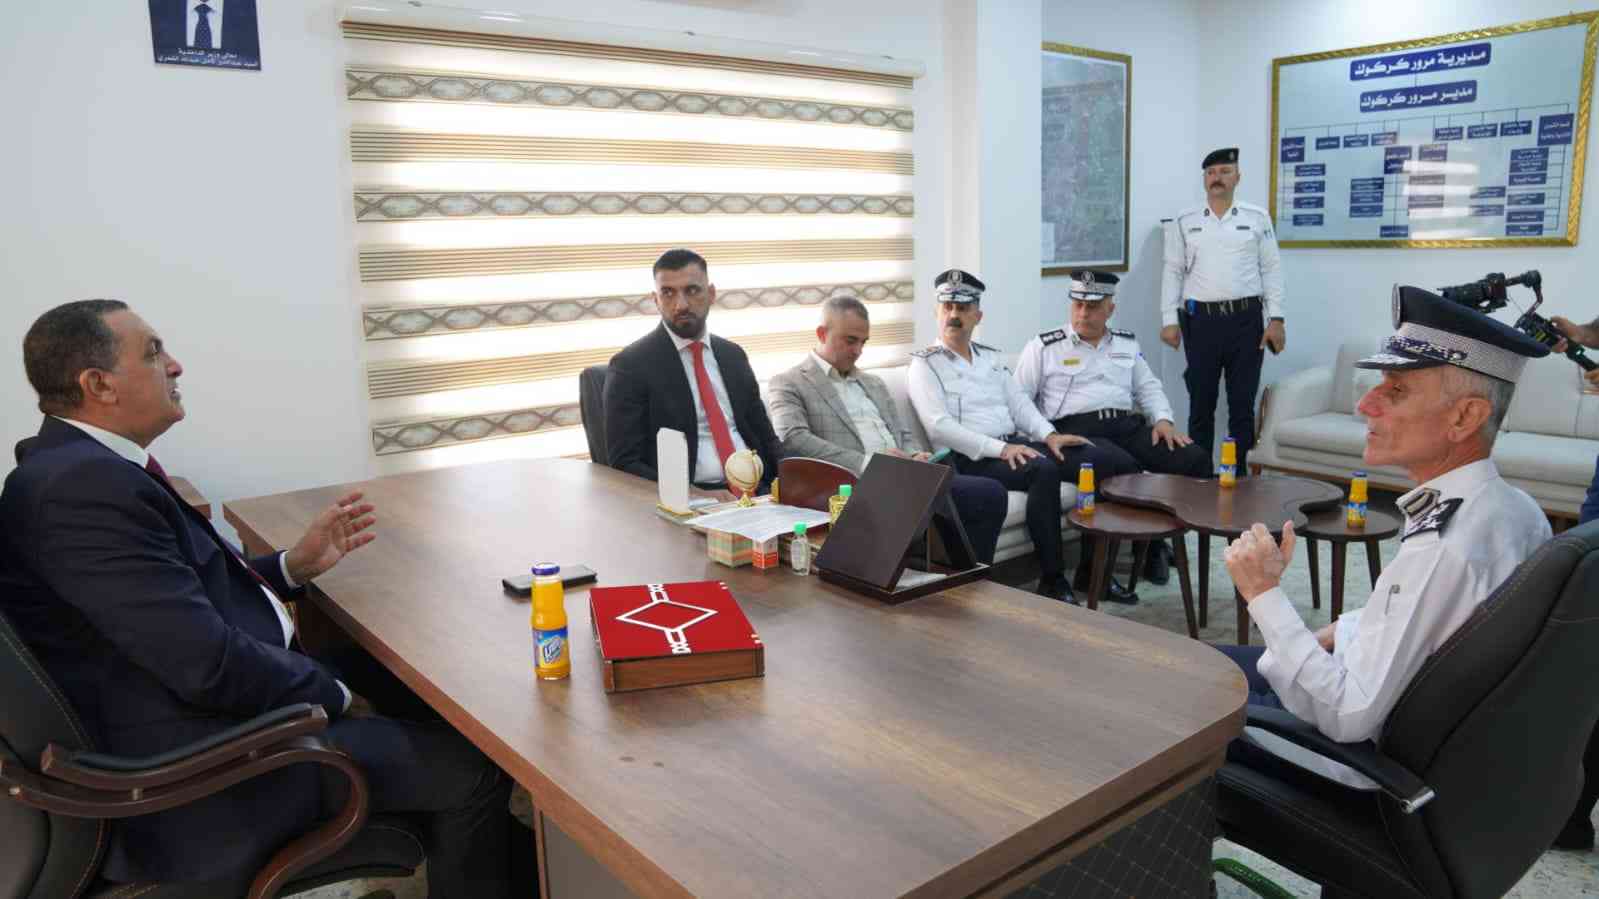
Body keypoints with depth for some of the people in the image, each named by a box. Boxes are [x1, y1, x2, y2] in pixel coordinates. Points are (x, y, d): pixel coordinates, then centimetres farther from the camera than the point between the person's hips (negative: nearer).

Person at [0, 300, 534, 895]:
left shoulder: (81, 465, 8)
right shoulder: (83, 484, -24)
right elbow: (208, 663, -27)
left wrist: (296, 564, 5)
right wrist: (334, 696, -13)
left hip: (202, 711, 11)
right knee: (474, 765, -9)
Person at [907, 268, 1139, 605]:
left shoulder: (990, 356, 22)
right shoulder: (925, 364, 1)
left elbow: (1019, 401, 16)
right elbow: (939, 426, -13)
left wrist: (1048, 435, -5)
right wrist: (1000, 448, -21)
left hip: (1015, 444, 7)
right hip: (971, 458, -7)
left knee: (1110, 462, -9)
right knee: (1044, 470, -35)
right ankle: (1052, 580, -24)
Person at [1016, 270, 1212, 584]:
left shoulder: (1127, 344, 23)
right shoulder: (1043, 347, 7)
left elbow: (1149, 388, 24)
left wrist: (1163, 420, 4)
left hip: (1127, 425, 5)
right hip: (1077, 431, -5)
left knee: (1195, 460, -16)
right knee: (1126, 470, -34)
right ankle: (1149, 544, -10)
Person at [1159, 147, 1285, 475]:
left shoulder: (1257, 218, 7)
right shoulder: (1184, 222, 7)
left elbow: (1271, 270, 5)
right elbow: (1172, 273, 5)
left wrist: (1276, 319, -3)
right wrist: (1169, 320, -4)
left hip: (1246, 319, 0)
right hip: (1201, 320, 0)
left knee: (1242, 403, 5)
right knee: (1201, 403, 4)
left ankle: (1239, 474, 13)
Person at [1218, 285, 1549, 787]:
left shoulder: (1442, 550, -34)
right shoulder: (1517, 508, -7)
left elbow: (1347, 718, -29)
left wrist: (1264, 594, -25)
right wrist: (1336, 635, 3)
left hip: (1361, 748, -8)